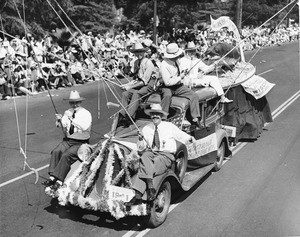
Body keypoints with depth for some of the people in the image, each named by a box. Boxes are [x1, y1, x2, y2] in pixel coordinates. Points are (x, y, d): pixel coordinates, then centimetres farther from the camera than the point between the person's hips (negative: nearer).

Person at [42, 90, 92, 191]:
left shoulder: (86, 114, -5)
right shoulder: (67, 112, 10)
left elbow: (85, 128, -23)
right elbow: (65, 131, 3)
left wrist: (72, 119, -27)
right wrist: (60, 121, -17)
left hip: (81, 143, -5)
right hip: (68, 140, 5)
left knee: (66, 155, -27)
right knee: (56, 151, -21)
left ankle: (59, 181, -23)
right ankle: (52, 177, -21)